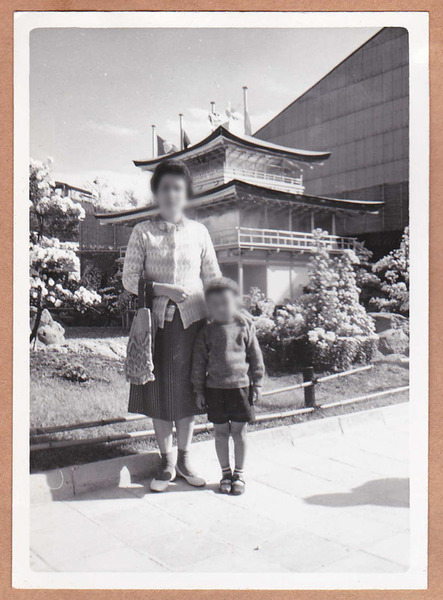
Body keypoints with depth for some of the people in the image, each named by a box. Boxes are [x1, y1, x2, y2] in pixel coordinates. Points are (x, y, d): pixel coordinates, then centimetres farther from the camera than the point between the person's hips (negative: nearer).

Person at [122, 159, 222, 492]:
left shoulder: (198, 232, 6)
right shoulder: (143, 232, 2)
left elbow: (213, 277, 9)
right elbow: (130, 278, -1)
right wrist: (164, 289, -15)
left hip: (192, 320, 1)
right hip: (157, 321, -1)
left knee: (188, 390, 8)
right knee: (160, 392, 6)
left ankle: (185, 458, 26)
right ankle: (166, 463, 22)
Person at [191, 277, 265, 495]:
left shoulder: (245, 326, 0)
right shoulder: (206, 332, 0)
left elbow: (256, 356, 5)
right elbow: (198, 362, 4)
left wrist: (257, 383, 2)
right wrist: (199, 390, 2)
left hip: (240, 385, -1)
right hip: (215, 388, 1)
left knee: (239, 431, 6)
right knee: (220, 431, 9)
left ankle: (239, 473, 21)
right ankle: (225, 472, 25)